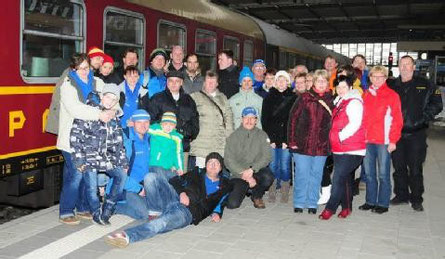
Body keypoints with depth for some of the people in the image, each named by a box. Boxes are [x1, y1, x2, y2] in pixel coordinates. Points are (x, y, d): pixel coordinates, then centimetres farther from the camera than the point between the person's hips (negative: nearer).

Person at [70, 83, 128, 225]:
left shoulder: (114, 118, 13)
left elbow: (118, 142, 16)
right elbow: (75, 136, -11)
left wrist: (123, 162, 10)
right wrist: (79, 159, -15)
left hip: (106, 157, 6)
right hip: (89, 156, -5)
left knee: (122, 175, -10)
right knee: (92, 187, -11)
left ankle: (107, 210, 4)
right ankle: (97, 214, 14)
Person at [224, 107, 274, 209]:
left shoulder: (262, 135, 5)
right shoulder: (233, 136, 2)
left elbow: (266, 156, -4)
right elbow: (228, 160, -5)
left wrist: (252, 170, -19)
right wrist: (244, 174, -15)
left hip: (256, 171, 1)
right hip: (237, 175, -1)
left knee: (268, 177, -33)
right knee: (232, 204, -19)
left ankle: (257, 196, 1)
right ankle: (243, 190, 19)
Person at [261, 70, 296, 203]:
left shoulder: (293, 98, 6)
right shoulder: (269, 97, 9)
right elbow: (264, 120, 5)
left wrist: (287, 140, -8)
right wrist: (271, 139, -4)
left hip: (287, 139, -1)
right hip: (272, 138, 1)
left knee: (285, 166, 0)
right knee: (273, 166, 1)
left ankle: (285, 194, 11)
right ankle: (272, 194, 11)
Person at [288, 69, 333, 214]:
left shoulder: (331, 100, 6)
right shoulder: (304, 97, 0)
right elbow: (293, 118, -1)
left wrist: (331, 142, 2)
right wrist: (292, 141, -6)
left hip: (321, 146, 2)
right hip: (302, 143, -2)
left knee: (316, 174, 10)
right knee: (302, 174, 3)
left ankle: (312, 204, 22)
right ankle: (299, 203, 16)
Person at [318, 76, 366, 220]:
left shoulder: (354, 102, -10)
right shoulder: (339, 101, 16)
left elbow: (355, 124, -20)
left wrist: (340, 136, -15)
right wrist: (334, 138, 14)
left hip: (351, 149, -9)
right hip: (339, 148, 9)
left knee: (338, 178, -10)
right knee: (344, 179, 15)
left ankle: (330, 208, -1)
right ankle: (346, 208, 25)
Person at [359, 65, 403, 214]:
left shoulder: (392, 95, -2)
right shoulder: (366, 95, 11)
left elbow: (397, 120, -5)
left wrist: (393, 140, -11)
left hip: (383, 141, -4)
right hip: (367, 140, 5)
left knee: (383, 174, 2)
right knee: (369, 173, 11)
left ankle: (383, 203, 12)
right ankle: (370, 201, 22)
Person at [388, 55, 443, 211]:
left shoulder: (425, 85, 3)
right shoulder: (392, 86, 10)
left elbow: (436, 104, 2)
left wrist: (424, 118, -8)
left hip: (416, 134, -3)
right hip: (396, 133, 3)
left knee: (415, 168, 1)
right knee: (399, 167, 10)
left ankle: (416, 199, 13)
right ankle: (401, 195, 24)